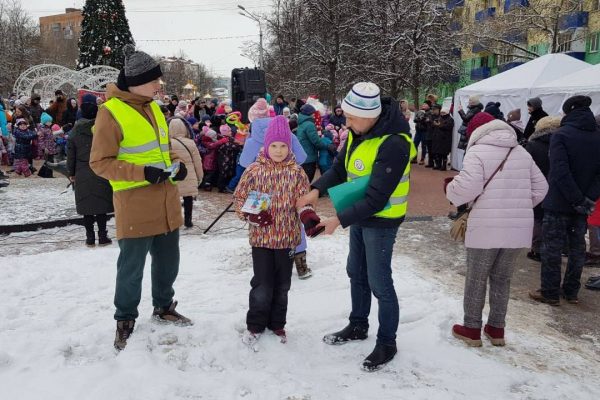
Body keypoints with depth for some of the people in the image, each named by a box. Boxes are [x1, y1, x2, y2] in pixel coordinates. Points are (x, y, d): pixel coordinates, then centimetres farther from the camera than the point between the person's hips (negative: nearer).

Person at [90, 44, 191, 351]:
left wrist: (176, 164, 0)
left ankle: (163, 307, 38)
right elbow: (100, 163, -13)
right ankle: (125, 320, 26)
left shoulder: (153, 108, 10)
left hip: (166, 200, 7)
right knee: (131, 266, 5)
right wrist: (142, 172, -23)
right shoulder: (111, 112, -13)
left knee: (168, 260, 18)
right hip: (135, 204, -7)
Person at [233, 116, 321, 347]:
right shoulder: (254, 170, -3)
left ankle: (277, 324, 30)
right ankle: (255, 325, 21)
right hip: (261, 237, -1)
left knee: (282, 285, 13)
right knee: (262, 285, 2)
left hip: (287, 237, 2)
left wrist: (308, 216, -20)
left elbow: (303, 200, 0)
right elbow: (239, 198, 3)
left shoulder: (296, 172, -1)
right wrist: (251, 215, -15)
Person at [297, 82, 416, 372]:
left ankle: (387, 343, 21)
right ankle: (358, 326, 40)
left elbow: (377, 198, -29)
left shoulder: (393, 144, -29)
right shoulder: (358, 132, -3)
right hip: (360, 214, 9)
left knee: (379, 283, 1)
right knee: (356, 273, 20)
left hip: (380, 220, -8)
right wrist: (317, 189, -10)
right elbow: (340, 168, 6)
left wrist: (339, 220, -27)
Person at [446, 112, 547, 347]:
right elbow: (540, 188, 13)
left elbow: (468, 186, -18)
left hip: (486, 228, -5)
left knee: (476, 279, 9)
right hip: (518, 228, 5)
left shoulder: (477, 152, -6)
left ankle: (472, 329, 19)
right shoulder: (522, 153, 12)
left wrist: (451, 191, 2)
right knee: (502, 278, 18)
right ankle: (496, 328, 26)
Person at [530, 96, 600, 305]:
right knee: (577, 247, 16)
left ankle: (550, 293, 11)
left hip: (558, 203, -5)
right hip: (583, 205, 6)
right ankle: (571, 292, 25)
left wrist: (578, 200, -18)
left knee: (552, 247, 5)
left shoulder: (561, 135, -14)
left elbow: (560, 172, -23)